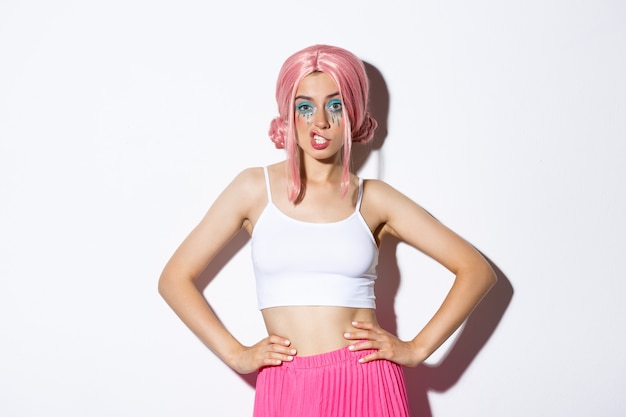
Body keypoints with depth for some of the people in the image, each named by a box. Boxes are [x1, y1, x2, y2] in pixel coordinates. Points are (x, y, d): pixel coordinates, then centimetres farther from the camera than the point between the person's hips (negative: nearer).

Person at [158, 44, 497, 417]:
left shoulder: (372, 198, 3)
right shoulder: (256, 188, 2)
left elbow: (477, 269, 4)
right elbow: (175, 278, 4)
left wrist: (417, 348, -3)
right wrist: (236, 354, -3)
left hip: (367, 383, 1)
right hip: (285, 386, 0)